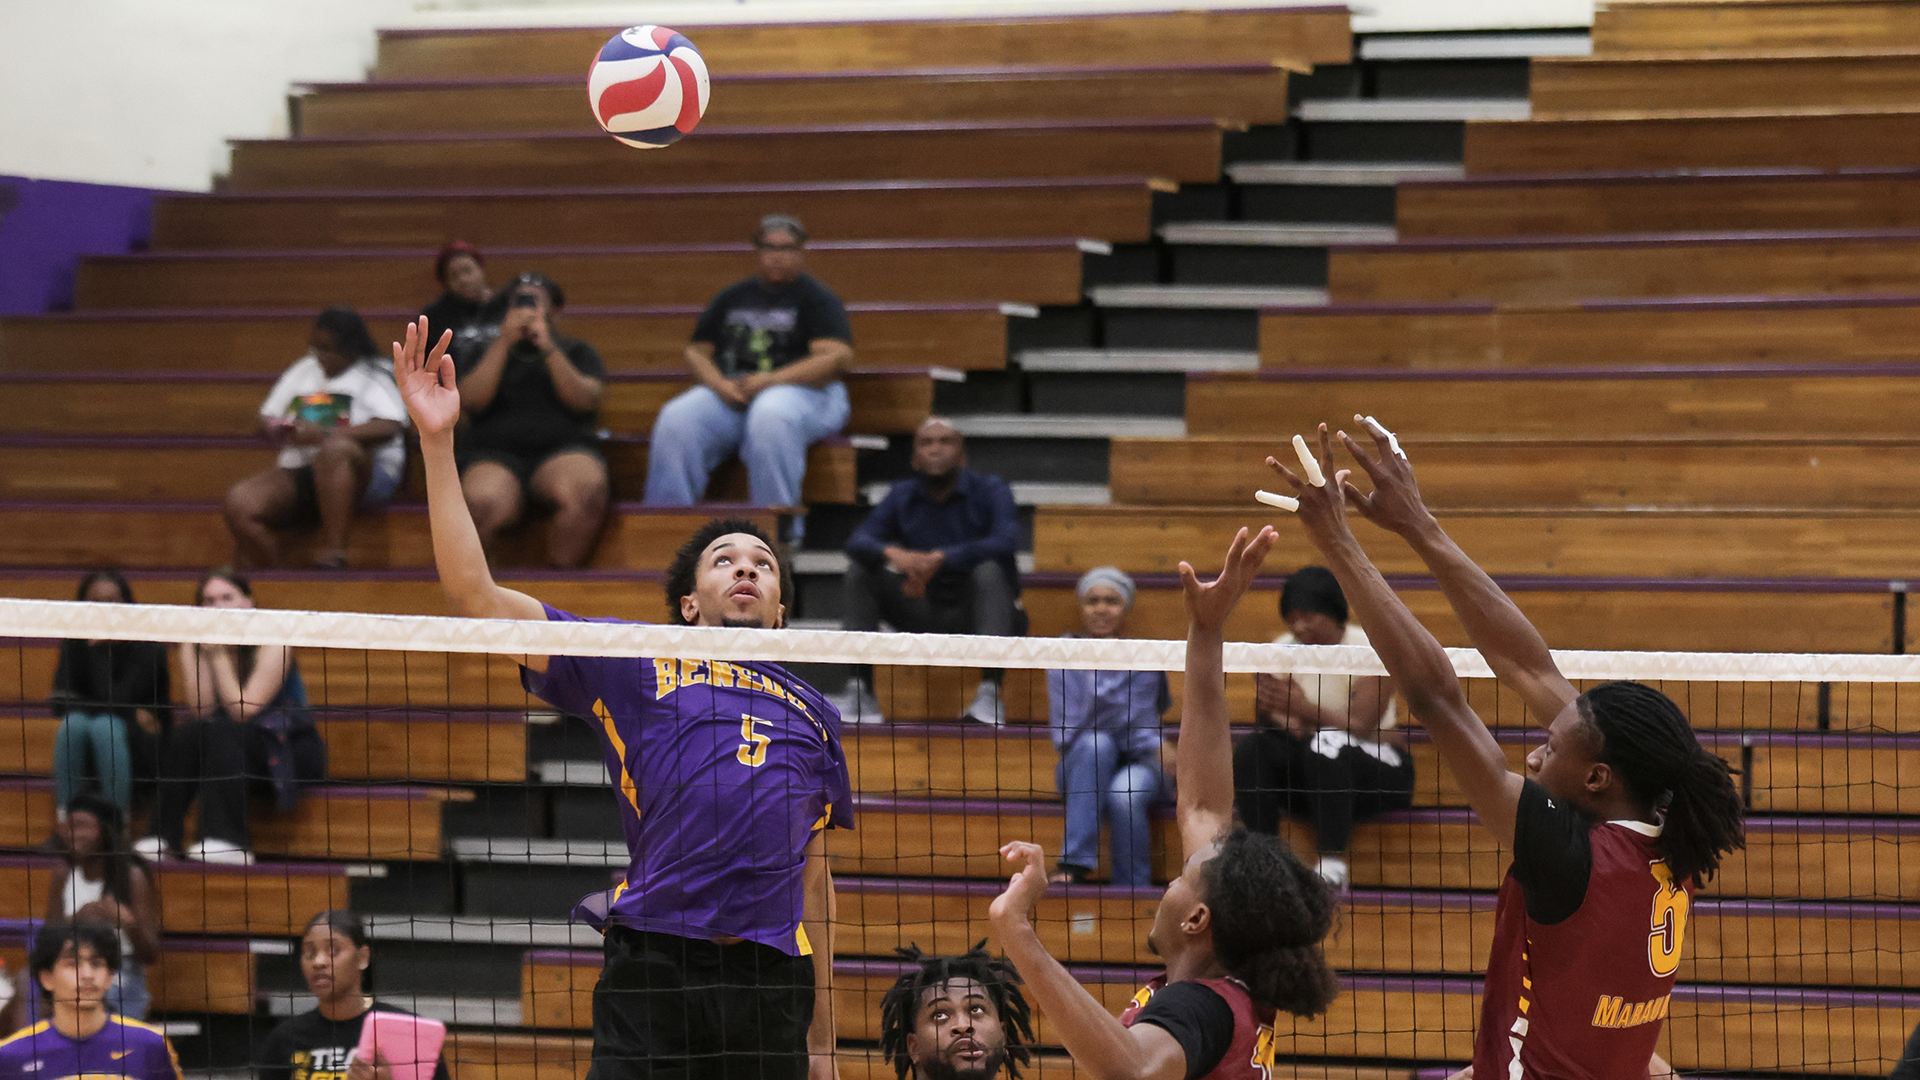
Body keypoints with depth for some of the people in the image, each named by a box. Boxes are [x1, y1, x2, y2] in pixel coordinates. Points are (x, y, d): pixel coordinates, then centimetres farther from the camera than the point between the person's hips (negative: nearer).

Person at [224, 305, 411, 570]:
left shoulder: (374, 377, 8)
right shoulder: (302, 371, 26)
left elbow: (389, 427, -10)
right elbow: (267, 417, 29)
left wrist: (325, 435, -18)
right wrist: (279, 430, 2)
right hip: (298, 474, 5)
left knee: (336, 449, -41)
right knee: (239, 501, -24)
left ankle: (332, 556, -40)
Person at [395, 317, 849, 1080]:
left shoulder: (813, 715, 22)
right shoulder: (632, 667, 11)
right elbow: (475, 596, 4)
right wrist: (437, 442, -3)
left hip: (772, 980, 3)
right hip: (655, 961, -3)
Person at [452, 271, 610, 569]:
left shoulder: (577, 351, 25)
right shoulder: (482, 351, 26)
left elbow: (586, 401, 5)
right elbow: (472, 400, 6)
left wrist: (549, 349, -5)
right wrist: (505, 342, 1)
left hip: (563, 447, 0)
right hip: (495, 452, 0)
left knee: (587, 488, -39)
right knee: (483, 502, -39)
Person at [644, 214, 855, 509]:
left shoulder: (816, 298, 7)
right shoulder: (733, 297, 22)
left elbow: (838, 357, -7)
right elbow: (696, 352, 19)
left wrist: (770, 381, -15)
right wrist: (720, 385, -5)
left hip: (800, 390, -4)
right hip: (729, 393, 4)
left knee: (770, 418, -41)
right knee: (676, 420, -26)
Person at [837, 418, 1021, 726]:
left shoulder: (990, 491, -6)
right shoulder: (902, 496, 5)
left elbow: (1006, 541, -27)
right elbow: (858, 541, -11)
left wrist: (941, 558, -39)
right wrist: (893, 554, -36)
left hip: (973, 609, -4)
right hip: (924, 613, 4)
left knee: (989, 569, -34)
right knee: (860, 570, -13)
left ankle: (990, 692, -41)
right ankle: (860, 689, -18)